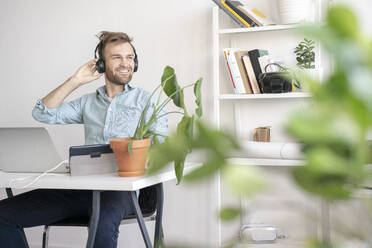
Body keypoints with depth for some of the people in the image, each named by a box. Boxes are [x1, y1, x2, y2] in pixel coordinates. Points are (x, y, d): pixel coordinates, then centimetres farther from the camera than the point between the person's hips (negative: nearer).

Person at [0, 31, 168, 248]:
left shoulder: (146, 100, 12)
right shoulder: (88, 102, 23)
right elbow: (43, 114, 14)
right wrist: (75, 82, 10)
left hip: (122, 187, -4)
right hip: (82, 185, 4)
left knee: (103, 221, -42)